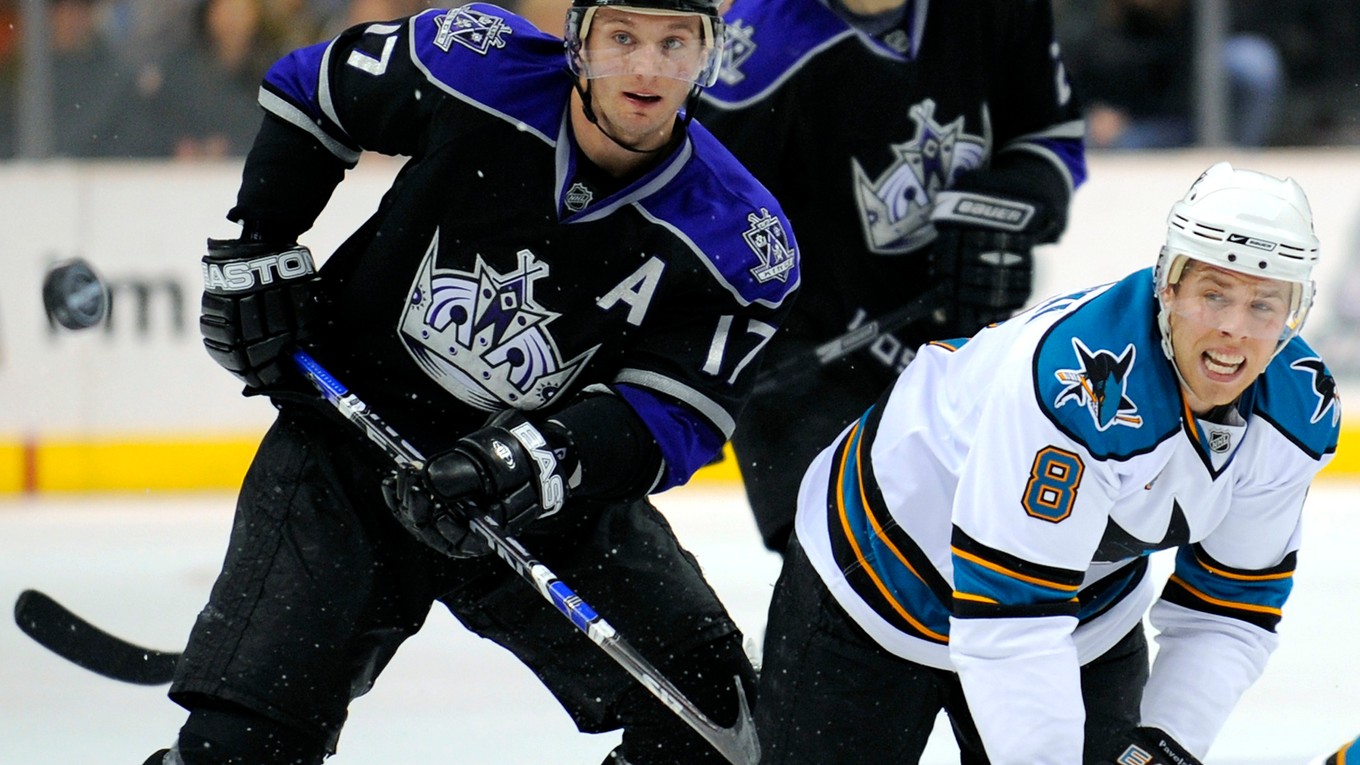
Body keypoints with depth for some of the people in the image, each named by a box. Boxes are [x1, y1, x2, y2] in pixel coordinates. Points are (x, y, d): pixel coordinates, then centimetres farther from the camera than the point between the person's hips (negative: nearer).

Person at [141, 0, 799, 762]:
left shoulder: (737, 237, -16)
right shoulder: (480, 66, -15)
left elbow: (672, 420, -18)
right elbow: (312, 87, 4)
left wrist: (538, 462, -35)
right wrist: (259, 250, -1)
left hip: (549, 497, 1)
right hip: (352, 428, -1)